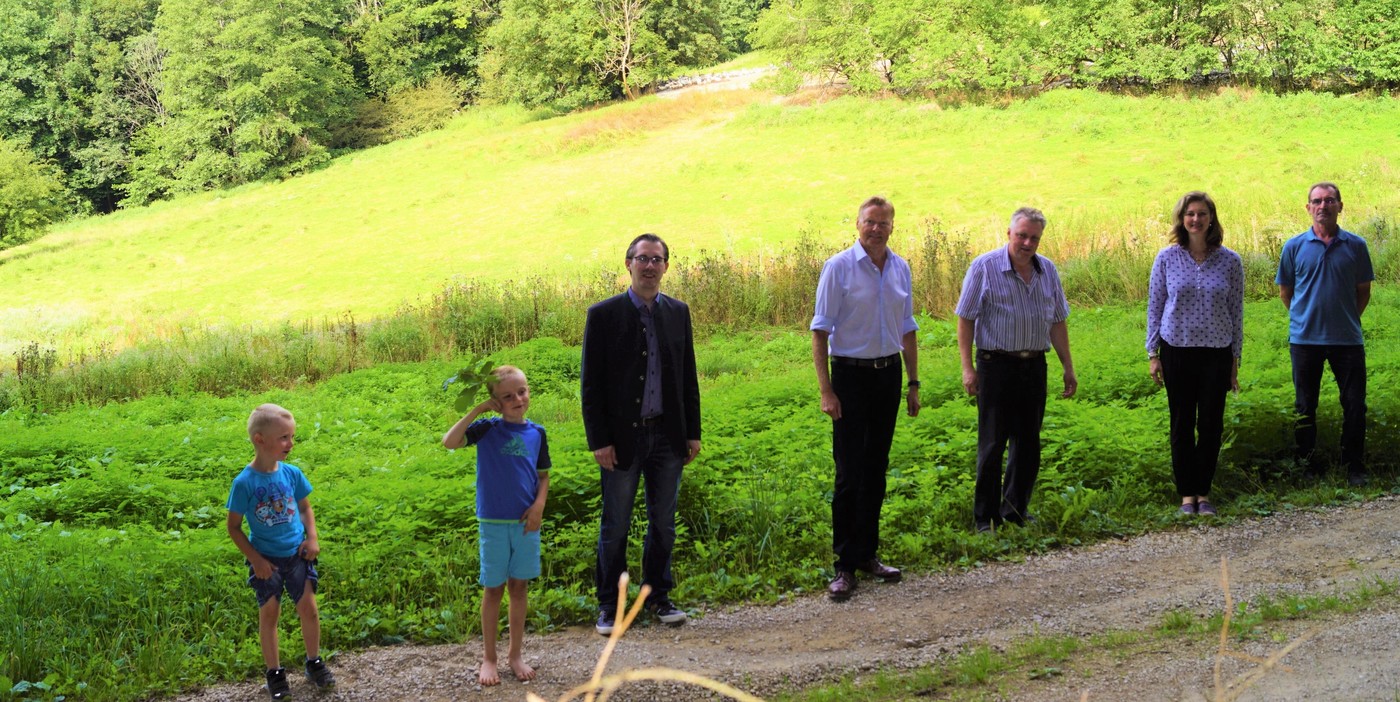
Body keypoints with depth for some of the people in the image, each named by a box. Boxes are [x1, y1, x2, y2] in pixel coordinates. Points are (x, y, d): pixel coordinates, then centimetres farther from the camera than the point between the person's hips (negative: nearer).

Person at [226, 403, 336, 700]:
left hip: (297, 554, 3)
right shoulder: (245, 482, -17)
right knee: (269, 613, 7)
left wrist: (312, 538, -4)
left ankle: (314, 662, 25)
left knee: (309, 609, 5)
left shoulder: (292, 473, -5)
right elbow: (234, 527, -9)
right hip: (267, 560, -3)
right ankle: (274, 672, 21)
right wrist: (255, 560, -13)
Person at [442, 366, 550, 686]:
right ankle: (488, 658, 18)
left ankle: (516, 653, 24)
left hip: (526, 522, 3)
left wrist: (539, 506, -7)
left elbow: (543, 477, 10)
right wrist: (478, 409, -19)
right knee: (493, 588, 6)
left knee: (519, 586, 11)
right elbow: (449, 441, -22)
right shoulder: (487, 429, -6)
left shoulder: (536, 433, 3)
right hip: (493, 523, -3)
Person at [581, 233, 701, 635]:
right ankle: (609, 604, 17)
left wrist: (693, 432, 7)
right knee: (615, 526, 5)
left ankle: (658, 595, 26)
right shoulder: (604, 315, -6)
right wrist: (599, 440, -11)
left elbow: (688, 376, 10)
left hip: (667, 436, 3)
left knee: (663, 523, 12)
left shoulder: (677, 312, 6)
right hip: (622, 437, -3)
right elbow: (591, 383, -6)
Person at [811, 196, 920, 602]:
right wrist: (826, 390, -14)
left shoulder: (901, 269, 7)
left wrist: (913, 383, 14)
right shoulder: (839, 268, -8)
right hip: (851, 374, -5)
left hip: (888, 373, 5)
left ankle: (867, 553, 21)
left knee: (876, 472, 11)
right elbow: (821, 330, -9)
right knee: (849, 474, -4)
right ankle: (845, 565, 1)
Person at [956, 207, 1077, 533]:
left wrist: (1068, 367, 13)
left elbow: (1057, 322, 16)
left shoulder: (1047, 270, 9)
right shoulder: (984, 267, -6)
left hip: (1034, 365, 5)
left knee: (1028, 443, 10)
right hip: (997, 365, -5)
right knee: (993, 444, -1)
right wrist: (968, 367, -12)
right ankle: (986, 517, 8)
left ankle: (1016, 510, 23)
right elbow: (965, 319, -6)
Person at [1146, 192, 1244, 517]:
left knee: (1211, 425, 3)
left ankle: (1204, 493, 15)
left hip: (1217, 353, 0)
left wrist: (1235, 359, 6)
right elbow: (1154, 306, 4)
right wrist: (1152, 354, 1)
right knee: (1181, 425, 5)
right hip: (1176, 351, 0)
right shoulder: (1167, 258, -1)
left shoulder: (1230, 261, 0)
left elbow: (1236, 311, 6)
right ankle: (1187, 494, 14)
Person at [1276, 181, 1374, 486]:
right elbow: (1285, 292, 9)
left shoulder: (1355, 246, 0)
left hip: (1347, 338, 0)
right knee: (1305, 406, 9)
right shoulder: (1294, 247, -1)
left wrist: (1347, 320, 5)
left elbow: (1363, 291, 9)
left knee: (1355, 404, 2)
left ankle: (1354, 466, 14)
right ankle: (1306, 463, 21)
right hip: (1305, 338, 0)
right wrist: (1305, 318, 6)